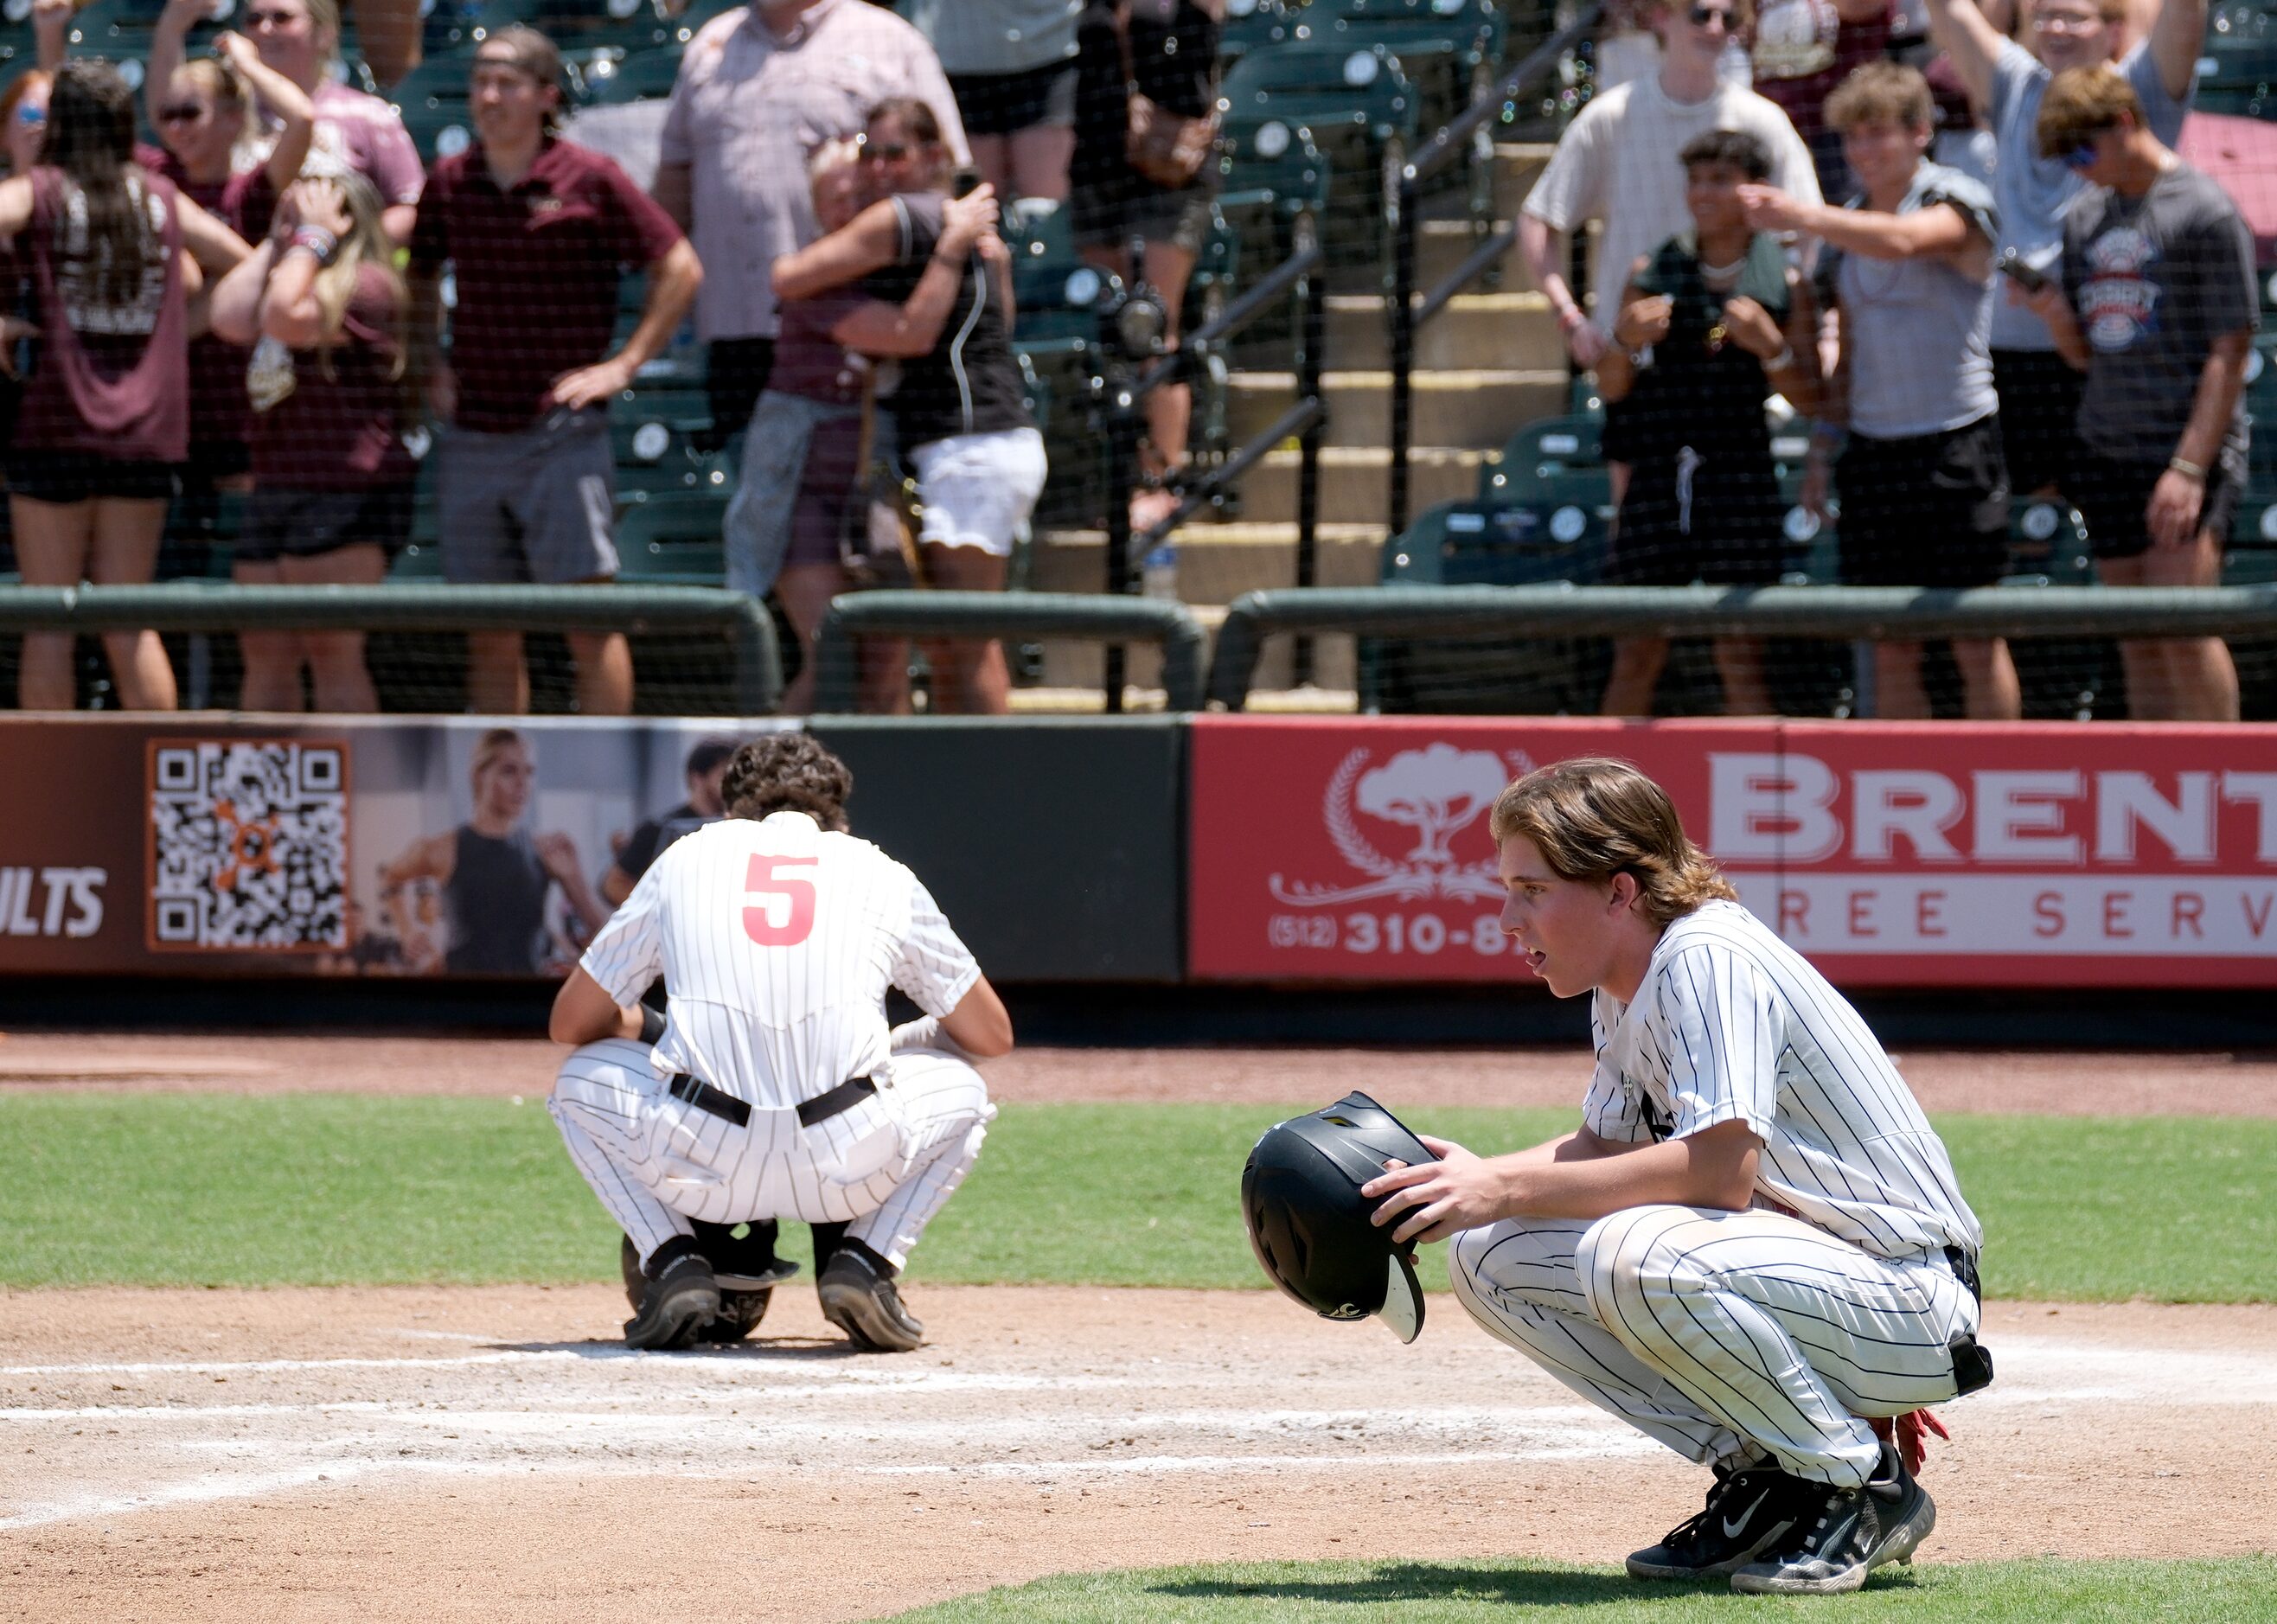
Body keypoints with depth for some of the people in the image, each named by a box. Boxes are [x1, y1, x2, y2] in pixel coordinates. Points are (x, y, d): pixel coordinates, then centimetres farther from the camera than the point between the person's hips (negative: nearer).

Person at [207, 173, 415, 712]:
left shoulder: (365, 283, -9)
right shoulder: (287, 279, 20)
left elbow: (283, 317, -22)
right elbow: (230, 318, 3)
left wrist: (313, 234, -10)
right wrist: (276, 241, 10)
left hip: (349, 496, -9)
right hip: (276, 489, 9)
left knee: (332, 653, -12)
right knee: (264, 653, 8)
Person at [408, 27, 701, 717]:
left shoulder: (590, 180, -4)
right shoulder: (450, 183, 8)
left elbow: (680, 267, 0)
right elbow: (420, 276, 26)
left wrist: (624, 364, -5)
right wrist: (428, 366, 13)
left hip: (561, 433, -5)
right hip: (473, 438, 5)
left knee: (587, 618, -8)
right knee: (488, 634, 6)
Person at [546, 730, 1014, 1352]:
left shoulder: (685, 857, 20)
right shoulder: (884, 876, 19)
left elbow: (571, 1023, 24)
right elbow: (993, 1035, 26)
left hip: (701, 1164, 0)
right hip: (847, 1173, 0)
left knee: (581, 1081, 32)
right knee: (960, 1089, 32)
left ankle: (674, 1261, 10)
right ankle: (866, 1259, 10)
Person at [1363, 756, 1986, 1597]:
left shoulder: (1708, 959, -20)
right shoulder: (1625, 985, 8)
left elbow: (1722, 1169, -30)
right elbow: (1605, 1148, 20)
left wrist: (1506, 1189, -27)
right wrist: (1462, 1177, 1)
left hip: (1920, 1308, -10)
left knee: (1638, 1256, -36)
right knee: (1491, 1254, 1)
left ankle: (1861, 1488, -14)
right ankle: (1759, 1471, 5)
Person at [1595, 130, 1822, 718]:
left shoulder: (1786, 284, 3)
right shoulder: (1652, 274, 8)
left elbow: (1808, 400, 3)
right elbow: (1611, 389, 10)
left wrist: (1770, 344, -15)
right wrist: (1627, 341, -11)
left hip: (1740, 486, -2)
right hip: (1657, 479, 2)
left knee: (1740, 659, -2)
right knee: (1636, 654, 1)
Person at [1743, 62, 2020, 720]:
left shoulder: (1959, 202, -7)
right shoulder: (1849, 223, 14)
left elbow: (1902, 241, -31)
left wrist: (1802, 216, -42)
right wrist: (1824, 443, 12)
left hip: (1954, 443, -6)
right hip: (1873, 445, 6)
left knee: (1975, 642, -3)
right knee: (1890, 646, 4)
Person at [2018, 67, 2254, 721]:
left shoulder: (2206, 212, -7)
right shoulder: (2084, 219, 14)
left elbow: (2229, 354, -10)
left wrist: (2189, 468, -18)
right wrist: (2056, 317, -5)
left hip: (2189, 447, -7)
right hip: (2106, 449, 7)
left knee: (2182, 630, -16)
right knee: (2139, 644, 5)